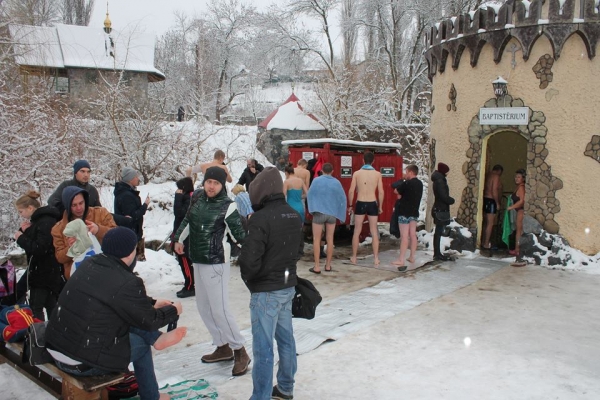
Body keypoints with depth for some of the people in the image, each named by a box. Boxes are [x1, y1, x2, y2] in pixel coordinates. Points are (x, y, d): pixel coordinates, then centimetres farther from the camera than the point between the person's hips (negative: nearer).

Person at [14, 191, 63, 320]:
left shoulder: (46, 222, -18)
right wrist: (24, 231, -1)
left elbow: (39, 249, -24)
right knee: (50, 306, 13)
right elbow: (30, 243, 17)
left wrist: (21, 238, -13)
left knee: (36, 307, -7)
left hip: (46, 273, -10)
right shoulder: (37, 220, 13)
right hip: (40, 271, 10)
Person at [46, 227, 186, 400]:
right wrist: (173, 310, 12)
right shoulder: (127, 283, -23)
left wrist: (152, 303, 23)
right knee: (141, 343, 15)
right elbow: (148, 321, -7)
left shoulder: (89, 264, 0)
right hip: (84, 362, -7)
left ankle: (157, 338, 24)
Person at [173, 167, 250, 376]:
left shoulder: (227, 206, -15)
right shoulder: (197, 198, 4)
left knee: (219, 310, -9)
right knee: (204, 307, 14)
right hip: (198, 262, 8)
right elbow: (188, 220, 20)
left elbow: (239, 234, -15)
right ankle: (223, 347, 27)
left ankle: (240, 352, 5)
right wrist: (179, 239, 24)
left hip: (216, 264, -8)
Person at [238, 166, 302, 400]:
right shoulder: (293, 215, 4)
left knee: (263, 347, 0)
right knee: (286, 339, 17)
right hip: (288, 286, 8)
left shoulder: (261, 218, -20)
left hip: (266, 291, -8)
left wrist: (250, 281, -3)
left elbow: (249, 260, -20)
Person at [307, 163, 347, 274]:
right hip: (332, 214, 3)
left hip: (319, 213, -2)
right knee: (330, 240, 11)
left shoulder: (316, 180, -6)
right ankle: (328, 265, 17)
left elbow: (310, 195, -3)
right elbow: (342, 199, 2)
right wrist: (340, 214, 10)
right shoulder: (336, 182, 0)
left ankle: (317, 267, 1)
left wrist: (312, 209, 10)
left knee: (316, 240, 3)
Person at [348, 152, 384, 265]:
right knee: (374, 232, 8)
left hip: (360, 204, 0)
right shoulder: (377, 174, -2)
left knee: (357, 232, 9)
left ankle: (354, 257, 14)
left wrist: (350, 205, 7)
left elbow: (351, 191, -4)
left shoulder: (357, 173, -3)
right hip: (372, 204, 0)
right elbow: (381, 192, -2)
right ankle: (376, 258, 9)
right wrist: (380, 206, 9)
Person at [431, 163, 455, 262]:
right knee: (439, 232, -5)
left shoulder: (439, 180, 13)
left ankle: (437, 253, 21)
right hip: (441, 210, -10)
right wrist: (452, 200, -5)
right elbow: (444, 196, -22)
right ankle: (437, 254, 0)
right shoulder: (440, 181, -18)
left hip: (439, 209, 10)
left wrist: (449, 200, 2)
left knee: (438, 232, 14)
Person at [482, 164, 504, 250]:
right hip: (491, 201, -9)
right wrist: (497, 203, -14)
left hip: (485, 199, 9)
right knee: (490, 223, -5)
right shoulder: (496, 176, -11)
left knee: (486, 223, 15)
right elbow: (494, 191, -20)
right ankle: (486, 244, -3)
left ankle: (483, 242, 19)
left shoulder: (488, 175, 15)